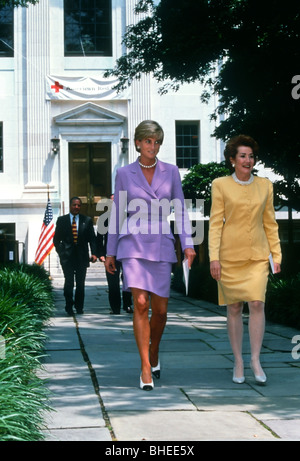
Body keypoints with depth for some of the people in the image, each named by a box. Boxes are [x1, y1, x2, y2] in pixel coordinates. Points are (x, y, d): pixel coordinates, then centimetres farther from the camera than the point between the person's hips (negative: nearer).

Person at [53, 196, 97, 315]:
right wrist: (61, 252, 1)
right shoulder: (62, 220, 7)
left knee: (80, 284, 5)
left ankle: (79, 308, 17)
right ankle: (69, 307, 4)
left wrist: (94, 253, -5)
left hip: (82, 256, 1)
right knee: (69, 282, -7)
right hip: (67, 257, -1)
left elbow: (92, 238, 6)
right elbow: (56, 239, 11)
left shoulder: (87, 220, 8)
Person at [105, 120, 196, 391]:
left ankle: (154, 352, 33)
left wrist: (187, 244, -5)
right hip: (133, 245, -2)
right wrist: (111, 252, 9)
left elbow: (180, 210, 6)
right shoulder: (125, 174, 4)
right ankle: (146, 369, -8)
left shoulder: (171, 172, 7)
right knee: (141, 304, -14)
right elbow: (117, 213, 9)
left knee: (160, 309, 4)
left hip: (161, 247, 2)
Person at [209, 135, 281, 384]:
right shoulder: (221, 185, 0)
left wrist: (276, 254, 7)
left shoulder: (265, 186, 8)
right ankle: (238, 362, 14)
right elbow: (215, 222, -2)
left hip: (257, 254, 2)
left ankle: (255, 360, -3)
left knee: (257, 303, -12)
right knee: (234, 308, 4)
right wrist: (214, 257, -9)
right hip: (230, 255, -1)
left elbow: (270, 223, 11)